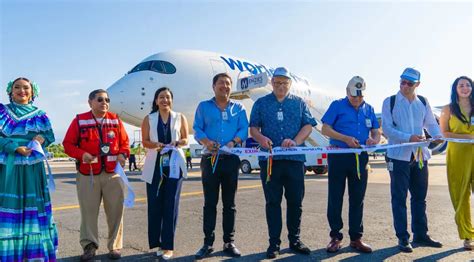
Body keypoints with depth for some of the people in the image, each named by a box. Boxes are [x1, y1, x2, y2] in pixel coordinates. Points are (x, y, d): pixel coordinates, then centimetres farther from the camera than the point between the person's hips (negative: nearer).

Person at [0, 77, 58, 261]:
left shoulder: (40, 115, 13)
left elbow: (50, 136, 9)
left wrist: (42, 138, -13)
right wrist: (16, 148, -16)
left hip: (31, 168, 1)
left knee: (32, 207, 2)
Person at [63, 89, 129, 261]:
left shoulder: (115, 120, 9)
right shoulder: (79, 121, 3)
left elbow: (125, 142, 14)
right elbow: (68, 144, 3)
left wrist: (123, 154, -5)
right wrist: (81, 154, -14)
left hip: (113, 173, 2)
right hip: (88, 174, -1)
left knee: (115, 210, 4)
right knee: (89, 211, 3)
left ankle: (115, 246, 15)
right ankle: (89, 246, 16)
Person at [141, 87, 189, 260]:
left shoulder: (180, 118, 7)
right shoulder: (149, 119, 9)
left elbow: (185, 140, 9)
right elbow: (145, 142, 5)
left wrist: (177, 143, -13)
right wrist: (156, 145, -16)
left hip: (174, 164, -1)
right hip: (155, 165, 1)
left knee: (171, 204, -3)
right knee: (154, 204, 1)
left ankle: (168, 245, 1)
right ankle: (157, 242, 13)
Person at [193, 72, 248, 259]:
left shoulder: (238, 108, 12)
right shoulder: (204, 106, 10)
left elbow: (244, 129, 2)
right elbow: (197, 129, 1)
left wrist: (233, 142, -18)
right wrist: (206, 141, -19)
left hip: (231, 159, 1)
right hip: (210, 159, -1)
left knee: (229, 203, 7)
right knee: (210, 203, 2)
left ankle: (229, 242, 16)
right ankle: (208, 243, 10)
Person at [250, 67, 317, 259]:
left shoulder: (299, 103, 13)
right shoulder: (261, 103, 12)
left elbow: (308, 126, 4)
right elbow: (253, 128, 6)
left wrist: (295, 142, -14)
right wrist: (261, 138, -17)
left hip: (295, 159, 1)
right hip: (269, 159, -1)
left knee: (295, 201, 6)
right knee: (272, 202, 4)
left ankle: (295, 240, 21)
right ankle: (274, 243, 12)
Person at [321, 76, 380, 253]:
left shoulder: (369, 109, 14)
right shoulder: (337, 105, 1)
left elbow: (376, 132, 15)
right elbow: (325, 129, -6)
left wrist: (374, 140, -10)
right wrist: (346, 139, -18)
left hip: (360, 158, 4)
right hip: (338, 156, -4)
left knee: (357, 199, 8)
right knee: (335, 198, 1)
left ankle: (356, 237, 18)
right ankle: (335, 237, 12)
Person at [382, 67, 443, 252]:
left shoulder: (423, 102, 10)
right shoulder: (390, 102, -2)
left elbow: (431, 123, 12)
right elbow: (387, 128, -9)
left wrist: (437, 135, -10)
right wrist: (408, 138, -22)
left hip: (419, 155, 5)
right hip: (398, 156, -4)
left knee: (420, 197, 12)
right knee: (399, 198, 0)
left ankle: (420, 235, 25)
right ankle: (403, 238, 8)